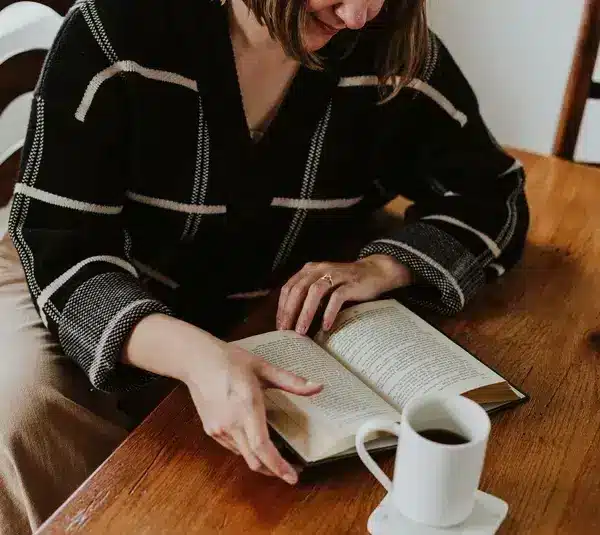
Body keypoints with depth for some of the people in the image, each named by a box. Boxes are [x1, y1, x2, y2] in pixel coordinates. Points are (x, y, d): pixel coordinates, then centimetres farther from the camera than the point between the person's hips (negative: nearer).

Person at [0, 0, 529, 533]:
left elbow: (493, 196, -4)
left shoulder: (393, 47, -13)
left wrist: (380, 267, -25)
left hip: (270, 317, 2)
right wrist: (194, 354, -46)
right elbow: (60, 246, -26)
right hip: (95, 288, -1)